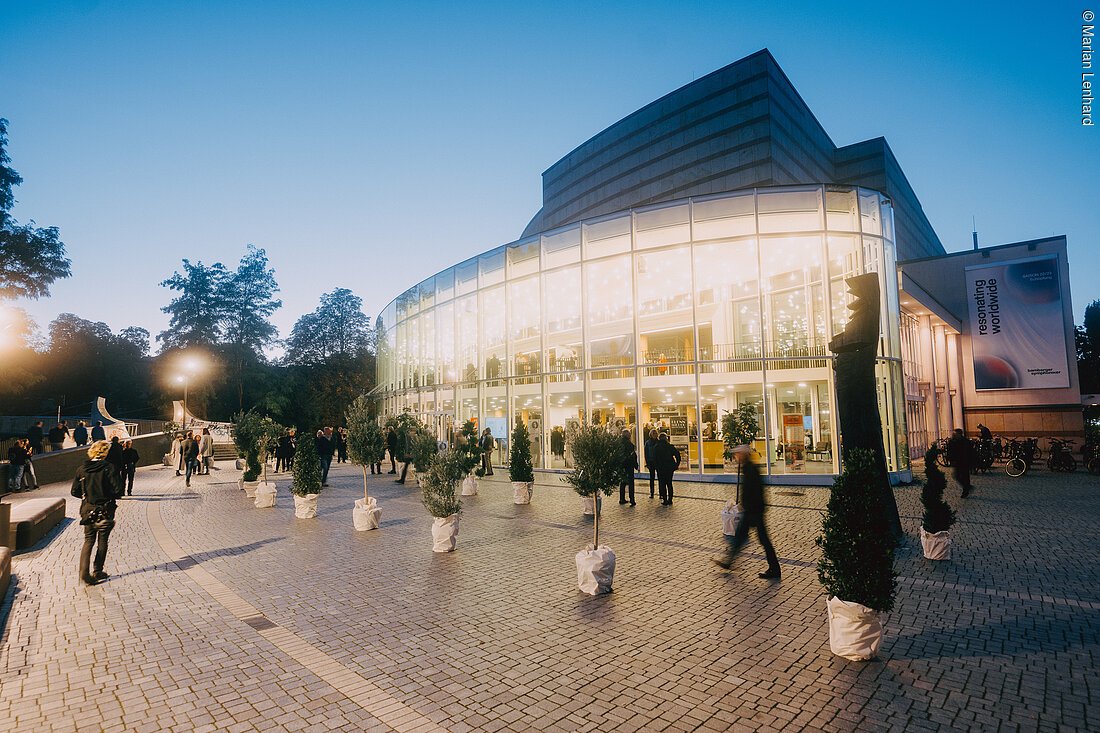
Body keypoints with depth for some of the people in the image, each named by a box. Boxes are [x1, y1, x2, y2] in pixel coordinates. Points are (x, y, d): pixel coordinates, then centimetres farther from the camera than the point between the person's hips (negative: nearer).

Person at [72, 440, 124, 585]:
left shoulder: (82, 468, -2)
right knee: (102, 540, 12)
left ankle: (84, 571, -3)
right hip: (105, 510, -3)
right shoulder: (108, 468, -14)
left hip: (87, 509, 3)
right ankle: (97, 571, 19)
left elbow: (75, 491, 2)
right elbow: (118, 490, -17)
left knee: (88, 540, 12)